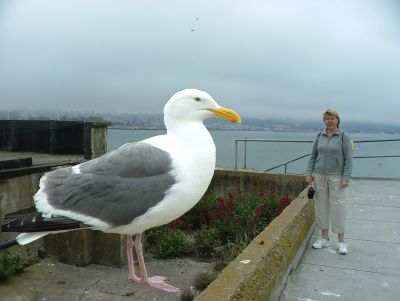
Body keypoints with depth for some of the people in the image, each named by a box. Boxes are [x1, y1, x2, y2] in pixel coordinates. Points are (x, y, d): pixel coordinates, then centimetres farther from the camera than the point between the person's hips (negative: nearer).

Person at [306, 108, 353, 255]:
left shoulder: (343, 136, -6)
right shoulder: (320, 136, 5)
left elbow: (348, 159, -8)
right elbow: (313, 156, 10)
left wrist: (346, 178, -14)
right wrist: (309, 174, 2)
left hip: (336, 177, -4)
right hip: (320, 175, 4)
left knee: (337, 207, -3)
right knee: (321, 205, 7)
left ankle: (341, 241, 9)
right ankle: (324, 238, 18)